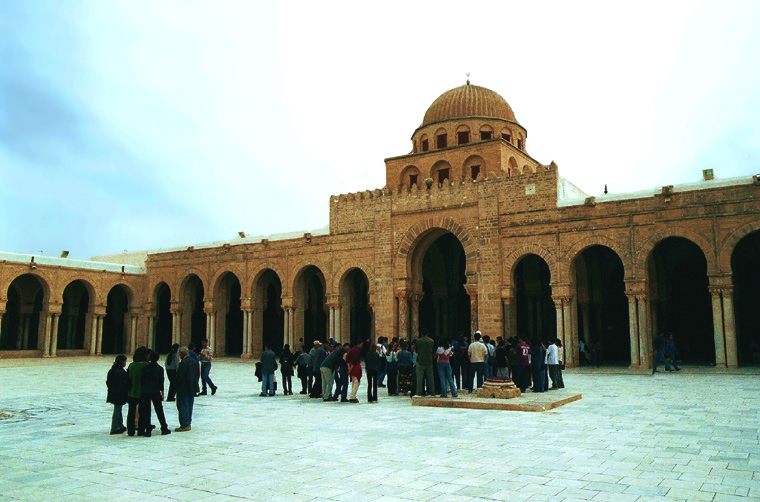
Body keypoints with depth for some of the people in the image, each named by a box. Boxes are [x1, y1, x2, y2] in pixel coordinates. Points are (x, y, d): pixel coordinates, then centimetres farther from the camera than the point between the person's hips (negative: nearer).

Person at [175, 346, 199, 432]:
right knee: (189, 406, 15)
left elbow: (179, 376, -19)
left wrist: (176, 387, -4)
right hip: (192, 388, 8)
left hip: (183, 389, -8)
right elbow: (197, 375, 10)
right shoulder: (195, 362, 6)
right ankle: (188, 424, 22)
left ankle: (184, 425, 1)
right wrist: (194, 385, 15)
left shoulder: (183, 363, -19)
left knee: (183, 407, 0)